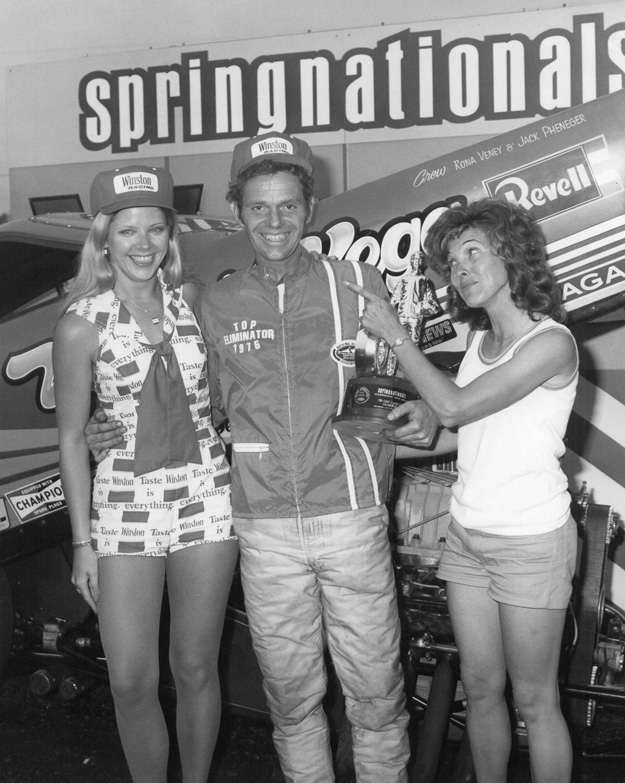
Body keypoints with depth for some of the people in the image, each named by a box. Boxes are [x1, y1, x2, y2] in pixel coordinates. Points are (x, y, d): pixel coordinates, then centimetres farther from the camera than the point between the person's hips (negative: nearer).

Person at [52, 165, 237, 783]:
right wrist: (82, 541, -2)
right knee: (131, 682, 2)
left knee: (195, 668, 11)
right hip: (123, 507, -1)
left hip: (205, 497, 2)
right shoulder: (81, 325, -6)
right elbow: (72, 440, -2)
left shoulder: (194, 301, 1)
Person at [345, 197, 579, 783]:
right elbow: (451, 434, 10)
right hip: (467, 533, 6)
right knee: (480, 688, 14)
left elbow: (454, 407, -20)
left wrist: (393, 332, -13)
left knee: (534, 700, 5)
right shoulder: (480, 340, 8)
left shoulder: (550, 341, -14)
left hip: (530, 541, -6)